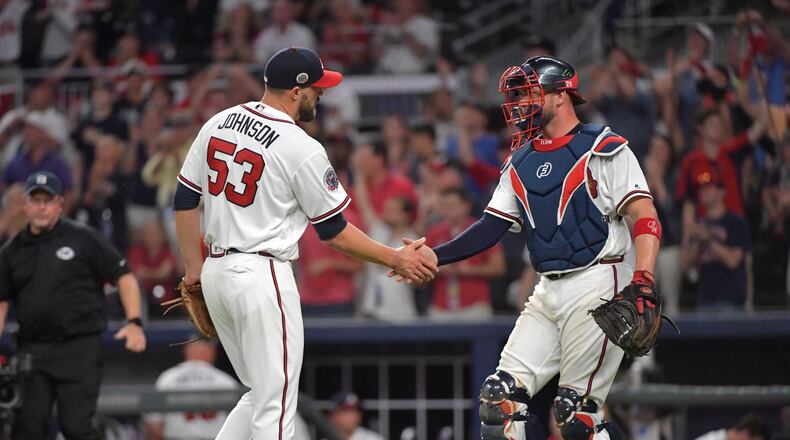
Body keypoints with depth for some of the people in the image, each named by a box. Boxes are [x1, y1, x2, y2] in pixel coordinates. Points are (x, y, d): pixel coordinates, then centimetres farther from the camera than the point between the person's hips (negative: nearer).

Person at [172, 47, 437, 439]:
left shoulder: (218, 124, 6)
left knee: (261, 394, 19)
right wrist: (396, 260, 4)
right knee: (275, 406, -4)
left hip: (216, 272, 8)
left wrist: (194, 268, 18)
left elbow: (184, 199, 11)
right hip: (263, 274, -8)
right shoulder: (303, 150, -13)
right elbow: (333, 231, -6)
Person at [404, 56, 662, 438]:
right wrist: (433, 257, 2)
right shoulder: (520, 164, 16)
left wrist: (642, 283, -25)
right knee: (500, 399, -1)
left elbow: (644, 219, -12)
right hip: (549, 292, 7)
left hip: (597, 285, -7)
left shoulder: (603, 150, -5)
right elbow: (490, 229, 15)